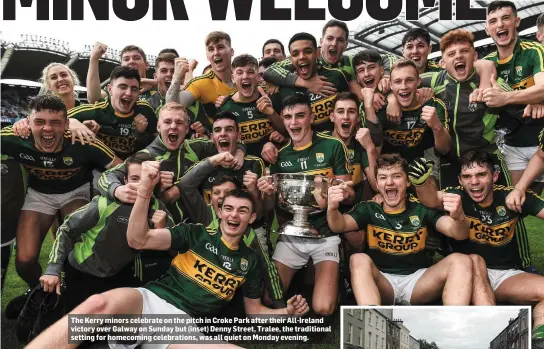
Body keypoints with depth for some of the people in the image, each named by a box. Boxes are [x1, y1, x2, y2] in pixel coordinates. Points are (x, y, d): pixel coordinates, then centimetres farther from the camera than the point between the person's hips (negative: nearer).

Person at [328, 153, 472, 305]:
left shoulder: (423, 208, 3)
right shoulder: (369, 209, 4)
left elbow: (460, 234, -11)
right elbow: (339, 226, -13)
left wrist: (459, 217, -36)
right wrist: (332, 209, -38)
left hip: (418, 281, 1)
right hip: (382, 283, -1)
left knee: (461, 261, -22)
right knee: (359, 260, -30)